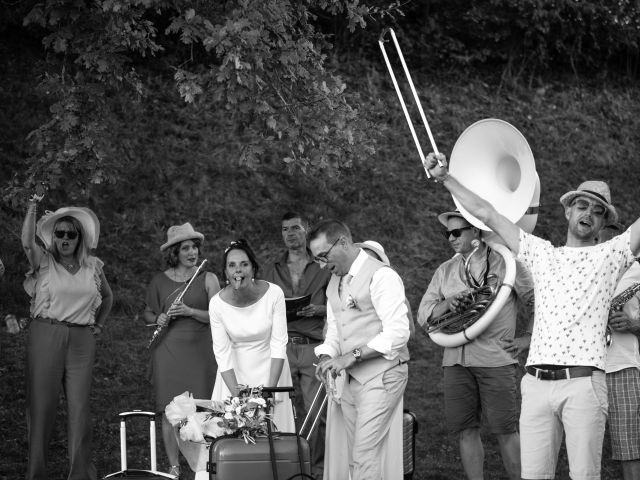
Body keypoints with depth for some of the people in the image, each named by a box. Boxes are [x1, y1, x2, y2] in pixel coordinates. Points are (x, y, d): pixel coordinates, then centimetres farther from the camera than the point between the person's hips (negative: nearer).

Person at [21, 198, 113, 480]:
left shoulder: (92, 266, 12)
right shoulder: (44, 262, 3)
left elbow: (107, 296, 28)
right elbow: (27, 242, -18)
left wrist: (99, 324, 17)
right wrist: (32, 210, -28)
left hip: (81, 340, 2)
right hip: (45, 336, -2)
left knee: (80, 407, 1)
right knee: (41, 403, -1)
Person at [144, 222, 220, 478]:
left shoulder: (208, 279, 3)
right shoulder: (159, 281, 7)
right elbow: (148, 313, 18)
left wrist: (190, 311, -15)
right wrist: (158, 319, -4)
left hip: (200, 349, -1)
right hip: (168, 349, 1)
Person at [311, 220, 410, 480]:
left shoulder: (381, 276, -11)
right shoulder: (334, 283, 16)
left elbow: (397, 333, -18)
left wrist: (351, 356, -20)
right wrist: (326, 357, 1)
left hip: (380, 378, -8)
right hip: (348, 379, 8)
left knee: (365, 457, -12)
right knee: (351, 456, 4)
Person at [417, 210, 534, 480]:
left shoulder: (505, 263, 3)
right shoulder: (445, 271, 16)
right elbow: (423, 316, 11)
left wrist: (527, 340, -1)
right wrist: (447, 304, -8)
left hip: (496, 359, -4)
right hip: (456, 361, 4)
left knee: (505, 430, -5)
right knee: (465, 430, 2)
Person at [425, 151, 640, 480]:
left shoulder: (611, 255, 11)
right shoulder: (541, 253, 20)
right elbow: (486, 213, 22)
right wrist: (445, 178, 22)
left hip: (583, 382, -3)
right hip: (537, 382, 3)